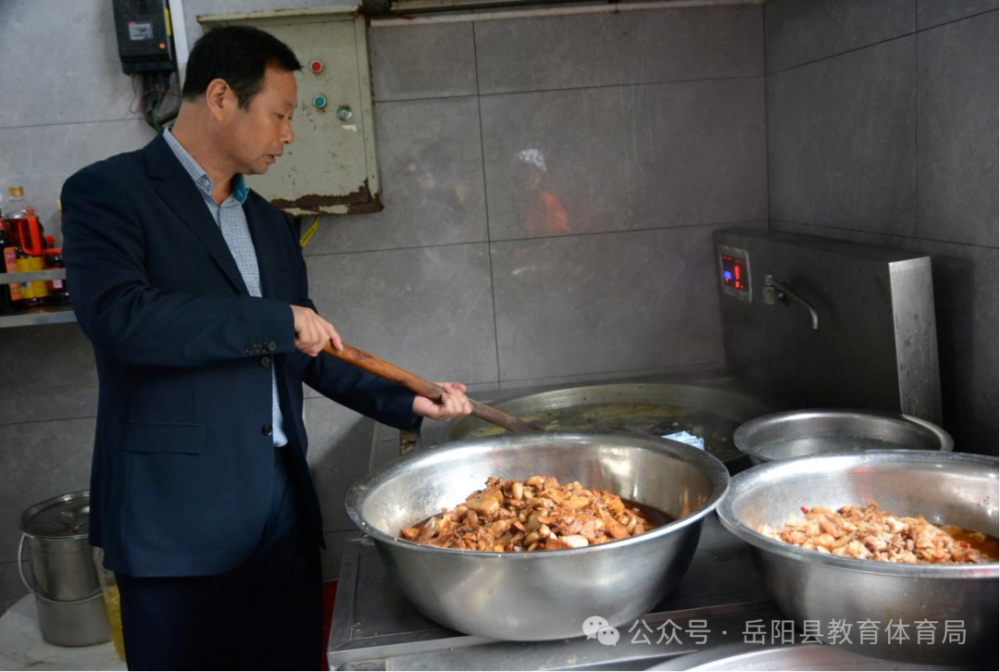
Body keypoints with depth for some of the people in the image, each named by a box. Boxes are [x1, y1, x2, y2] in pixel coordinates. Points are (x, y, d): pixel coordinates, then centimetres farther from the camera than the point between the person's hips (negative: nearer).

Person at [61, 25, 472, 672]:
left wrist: (404, 402, 10)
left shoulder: (270, 224, 16)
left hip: (283, 505, 7)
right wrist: (276, 321, -17)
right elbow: (117, 314, -23)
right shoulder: (108, 192, -5)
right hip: (178, 515, -6)